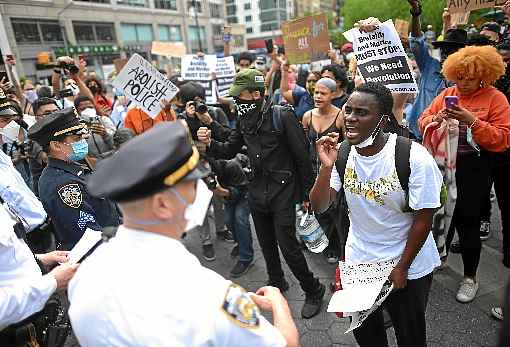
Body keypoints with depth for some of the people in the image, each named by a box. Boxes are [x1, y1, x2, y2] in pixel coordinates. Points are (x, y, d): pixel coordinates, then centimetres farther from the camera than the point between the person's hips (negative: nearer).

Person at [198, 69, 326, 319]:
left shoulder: (283, 117, -15)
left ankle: (314, 290, 22)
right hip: (257, 192, 6)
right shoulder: (244, 120, 4)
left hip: (282, 192, -6)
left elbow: (302, 156, -12)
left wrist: (306, 194, -8)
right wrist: (210, 144, -11)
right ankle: (276, 283, 43)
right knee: (267, 245, 19)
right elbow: (229, 150, 10)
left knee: (288, 246, -3)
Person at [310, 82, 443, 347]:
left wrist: (402, 268, -10)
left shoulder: (414, 157, -24)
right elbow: (319, 206, -14)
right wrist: (326, 167, -30)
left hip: (407, 265, -3)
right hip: (357, 262, 4)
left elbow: (423, 219, -16)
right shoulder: (341, 153, -11)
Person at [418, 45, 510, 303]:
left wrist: (473, 121, -24)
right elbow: (423, 122, 4)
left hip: (473, 173, -3)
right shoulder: (446, 94, 6)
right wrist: (437, 118, -17)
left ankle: (470, 277, 25)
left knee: (467, 221, 4)